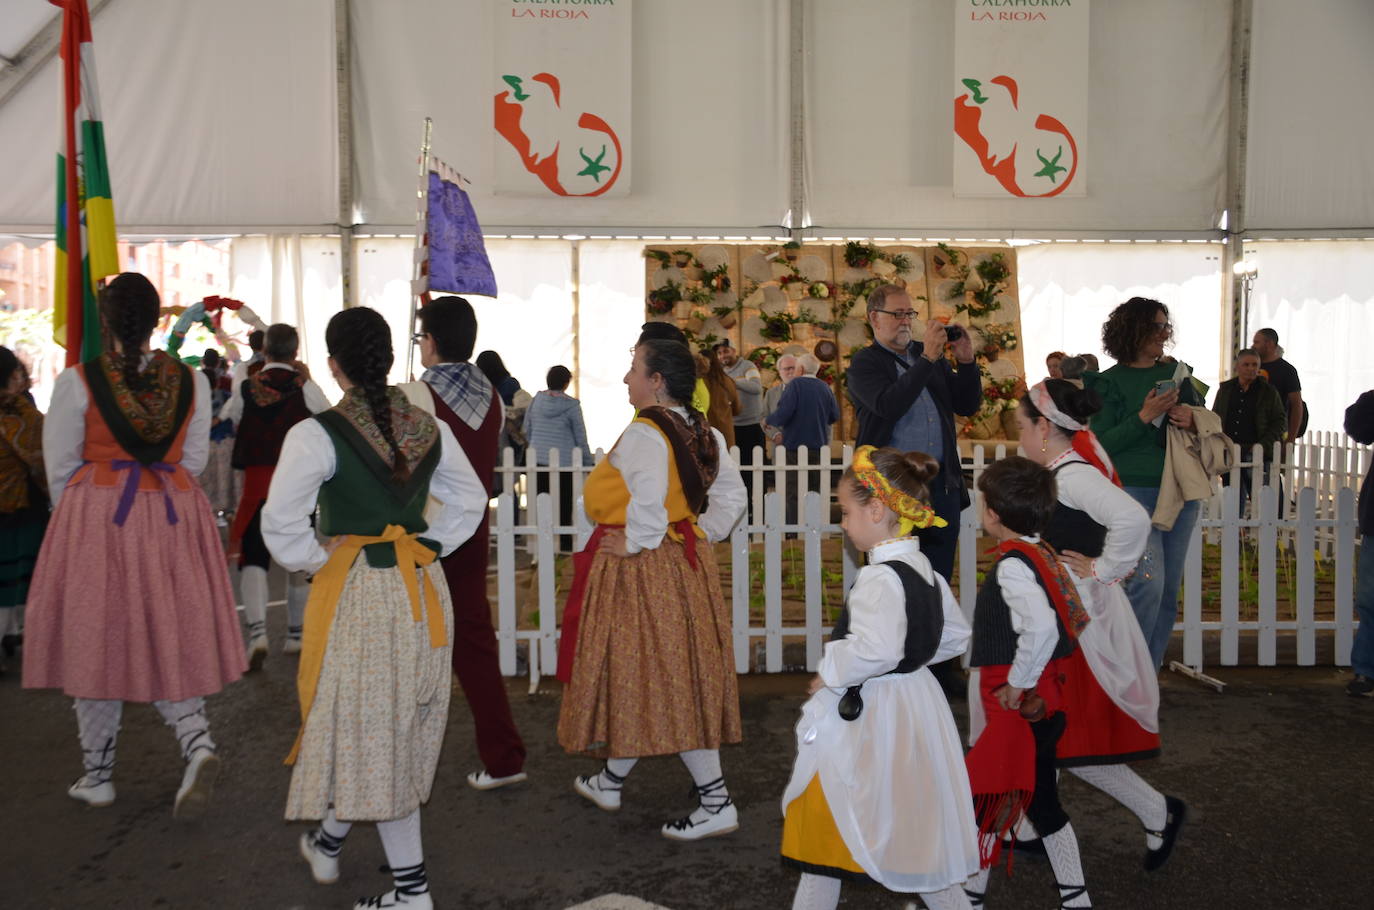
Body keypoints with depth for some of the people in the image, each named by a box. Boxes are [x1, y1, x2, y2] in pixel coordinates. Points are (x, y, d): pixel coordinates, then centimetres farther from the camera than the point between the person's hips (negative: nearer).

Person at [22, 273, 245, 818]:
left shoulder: (77, 382, -9)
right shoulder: (191, 381, -1)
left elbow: (61, 468, -1)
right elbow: (193, 460, 5)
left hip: (97, 517, -2)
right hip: (174, 518, 3)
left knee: (97, 641, 9)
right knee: (170, 639, 11)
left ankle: (97, 776, 20)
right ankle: (198, 743, -10)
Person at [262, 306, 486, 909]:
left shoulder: (316, 435, -14)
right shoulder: (429, 428, 3)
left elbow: (280, 526, -18)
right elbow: (470, 501, 12)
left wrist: (316, 562, -2)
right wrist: (430, 547, 11)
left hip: (356, 592, -6)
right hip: (423, 589, 6)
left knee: (369, 729, 5)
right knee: (398, 726, 19)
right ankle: (328, 843, 41)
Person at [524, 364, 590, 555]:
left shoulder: (535, 401, 2)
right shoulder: (571, 405, -9)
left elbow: (527, 430, 11)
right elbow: (580, 438, -4)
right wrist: (588, 460, 7)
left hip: (538, 460, 3)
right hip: (564, 461, -3)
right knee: (564, 504, 6)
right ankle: (565, 542, 9)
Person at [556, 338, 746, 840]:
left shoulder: (643, 433, -19)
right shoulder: (704, 433, 7)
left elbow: (649, 496, -35)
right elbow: (732, 495, 10)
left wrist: (636, 542, -21)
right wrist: (704, 535, 12)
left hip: (642, 568, -9)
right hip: (688, 560, 9)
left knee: (659, 683, -1)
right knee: (678, 674, 16)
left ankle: (715, 801, 3)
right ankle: (610, 780, 35)